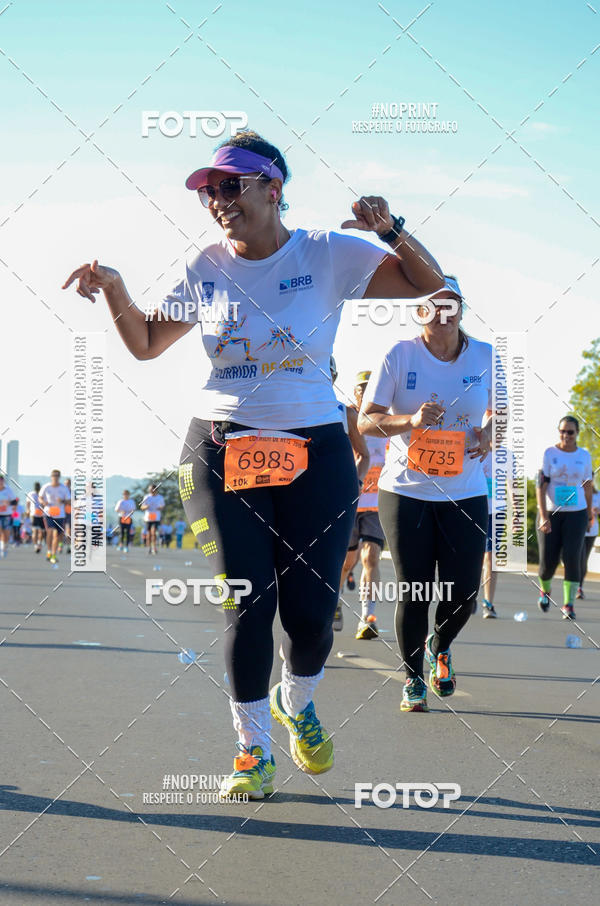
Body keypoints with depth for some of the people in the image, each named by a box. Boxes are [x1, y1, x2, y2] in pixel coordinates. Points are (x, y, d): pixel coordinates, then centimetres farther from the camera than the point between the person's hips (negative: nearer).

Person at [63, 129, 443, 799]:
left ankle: (295, 703, 32)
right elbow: (146, 344, 14)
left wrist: (390, 229, -18)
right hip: (221, 451, 1)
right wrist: (114, 290, -4)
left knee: (310, 610, -2)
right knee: (248, 604, -5)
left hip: (314, 453, -1)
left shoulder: (329, 256, -1)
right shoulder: (207, 268, 6)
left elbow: (430, 284, 0)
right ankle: (252, 749, 13)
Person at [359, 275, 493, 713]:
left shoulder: (485, 356, 3)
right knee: (415, 591, -1)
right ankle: (413, 679, 21)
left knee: (463, 593, -2)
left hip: (466, 493, 2)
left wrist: (489, 431, -6)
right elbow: (366, 421, -5)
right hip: (406, 492, -2)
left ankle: (441, 647, 33)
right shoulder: (400, 355, -5)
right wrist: (411, 420, -22)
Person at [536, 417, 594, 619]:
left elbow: (587, 487, 15)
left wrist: (590, 515, 19)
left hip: (576, 514, 1)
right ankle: (545, 591, 31)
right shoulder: (549, 453, -3)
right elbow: (540, 485, -8)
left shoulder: (584, 456, 5)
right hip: (550, 513, -1)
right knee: (548, 561, 0)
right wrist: (543, 516, -16)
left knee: (572, 558, -11)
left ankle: (568, 605, -6)